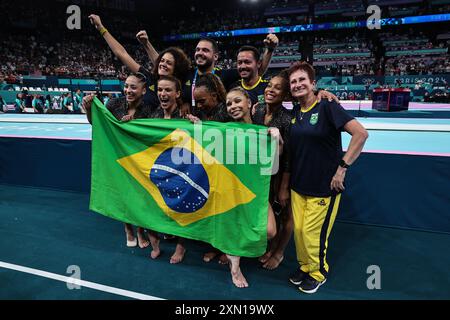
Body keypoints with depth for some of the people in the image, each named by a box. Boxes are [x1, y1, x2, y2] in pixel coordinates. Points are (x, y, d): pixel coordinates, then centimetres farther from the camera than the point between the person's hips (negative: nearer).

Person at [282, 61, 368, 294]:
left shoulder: (327, 107, -12)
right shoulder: (295, 112, 7)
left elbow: (361, 134, -20)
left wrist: (342, 167, -21)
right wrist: (285, 185, 12)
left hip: (324, 186, -5)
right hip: (298, 185, 6)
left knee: (312, 233, 4)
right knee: (298, 230, 12)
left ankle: (318, 272, 31)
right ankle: (304, 265, 38)